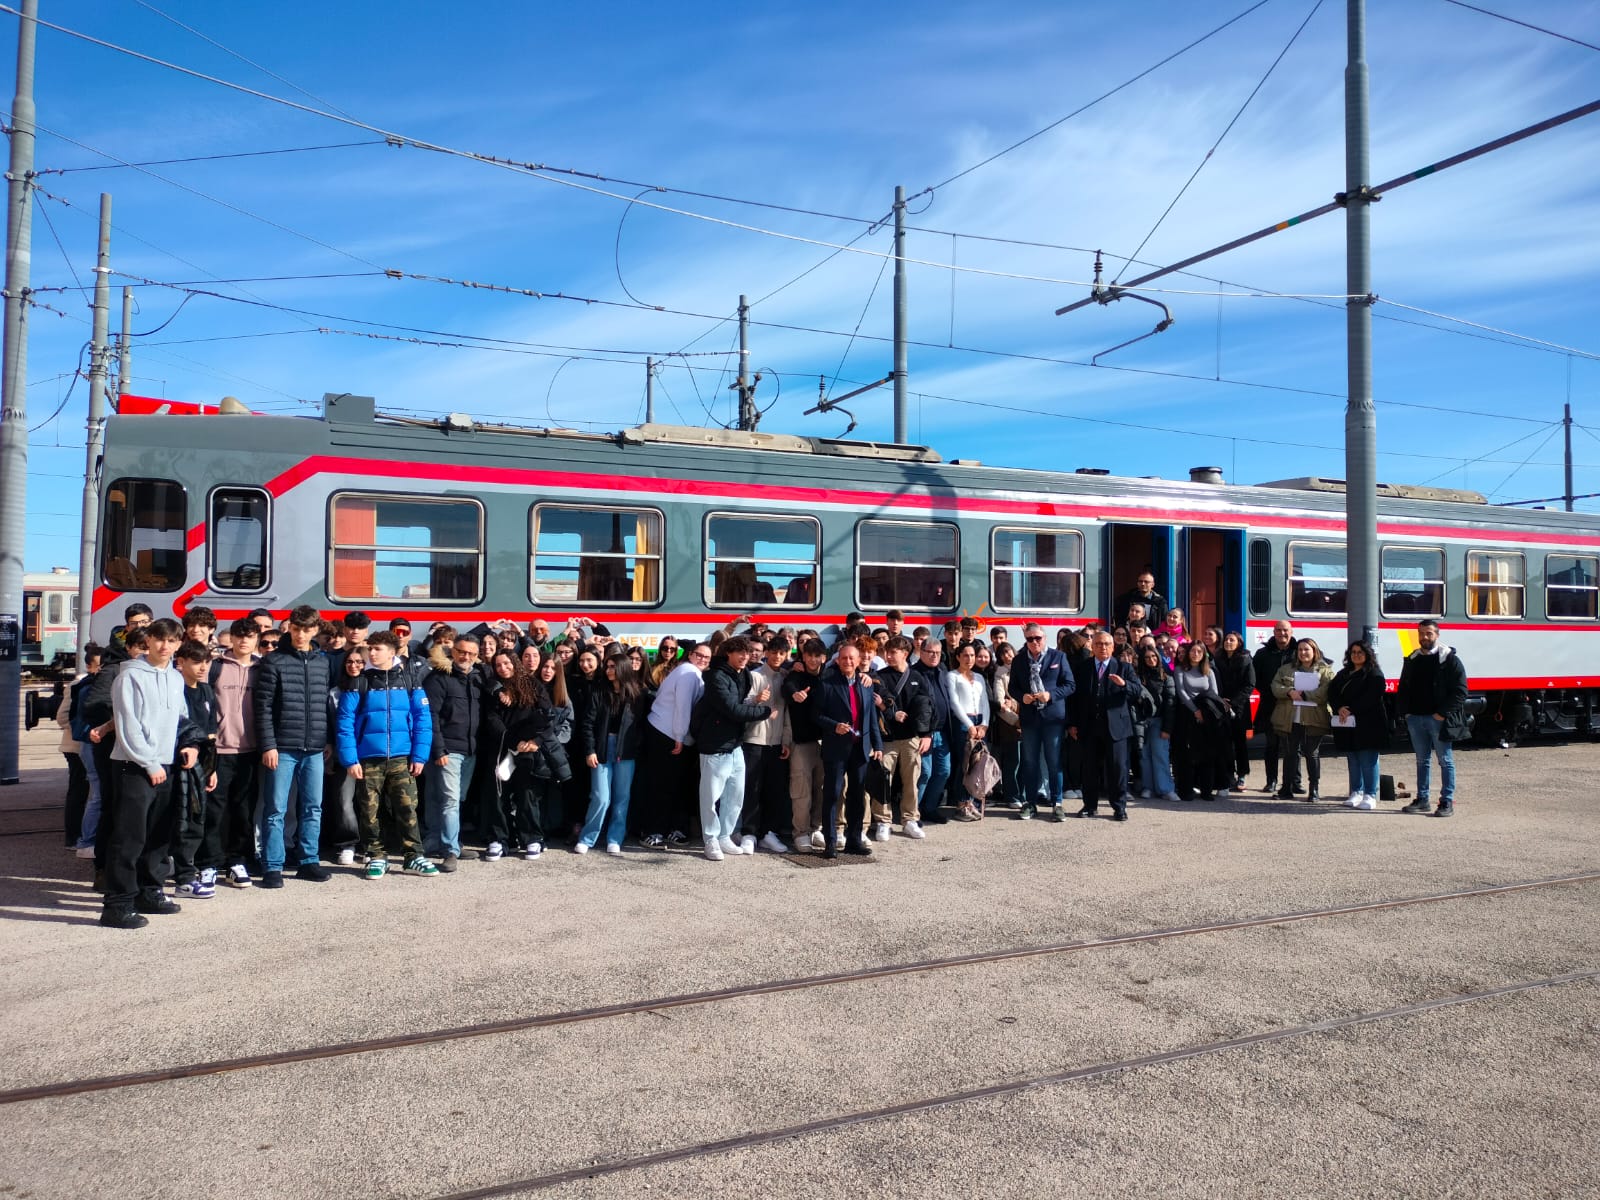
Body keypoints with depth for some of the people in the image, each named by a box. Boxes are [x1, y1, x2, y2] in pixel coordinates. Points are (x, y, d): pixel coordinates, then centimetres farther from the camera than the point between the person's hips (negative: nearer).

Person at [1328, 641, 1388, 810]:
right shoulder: (1343, 674, 17)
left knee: (1368, 761, -6)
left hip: (1368, 726, -7)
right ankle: (1356, 793, 19)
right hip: (1348, 725, 7)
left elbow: (1370, 698, -16)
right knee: (1352, 761, 11)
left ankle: (1370, 795, -1)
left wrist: (1350, 710, -18)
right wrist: (1339, 709, -12)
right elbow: (1332, 693, 7)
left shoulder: (1375, 675, -4)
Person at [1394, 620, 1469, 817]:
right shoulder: (1412, 659, 13)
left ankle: (1447, 801, 5)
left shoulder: (1449, 658, -5)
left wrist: (1443, 713, -14)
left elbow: (1460, 690, -9)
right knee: (1422, 761, 12)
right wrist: (1405, 711, 6)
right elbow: (1403, 688, 19)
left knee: (1445, 761, 1)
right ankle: (1422, 800, 18)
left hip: (1438, 719, -6)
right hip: (1415, 719, 6)